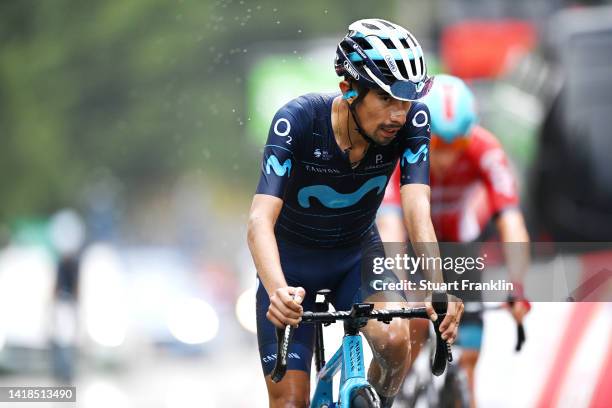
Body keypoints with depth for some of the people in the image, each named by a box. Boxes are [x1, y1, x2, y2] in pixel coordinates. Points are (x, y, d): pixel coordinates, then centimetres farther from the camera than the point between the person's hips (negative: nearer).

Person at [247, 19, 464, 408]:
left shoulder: (412, 120, -23)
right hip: (291, 262, -2)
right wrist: (278, 289, -58)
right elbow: (261, 219, -39)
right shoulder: (297, 120, -31)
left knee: (394, 339, -28)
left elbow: (417, 212, -31)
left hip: (357, 255, 2)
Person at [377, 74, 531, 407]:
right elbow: (389, 228, -43)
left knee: (465, 362, -10)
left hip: (459, 239, 1)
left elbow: (512, 226, -39)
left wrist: (517, 289, -52)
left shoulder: (485, 151, -30)